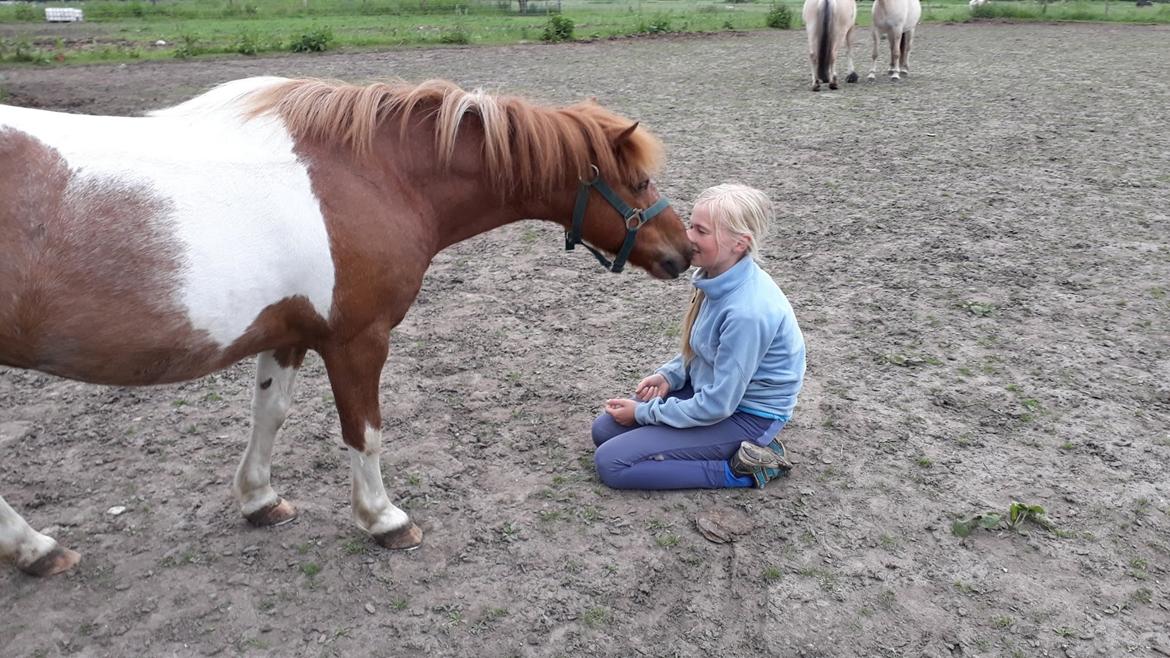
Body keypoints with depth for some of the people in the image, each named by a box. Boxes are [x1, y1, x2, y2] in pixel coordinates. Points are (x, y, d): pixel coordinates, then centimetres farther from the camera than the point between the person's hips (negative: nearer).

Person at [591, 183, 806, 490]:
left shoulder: (747, 312, -32)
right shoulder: (719, 278, -5)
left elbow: (717, 406, -26)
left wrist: (644, 412, -14)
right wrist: (669, 375, -3)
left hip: (745, 415, -9)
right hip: (714, 389, 9)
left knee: (611, 463, -12)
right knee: (604, 429, 8)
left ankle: (740, 470, -6)